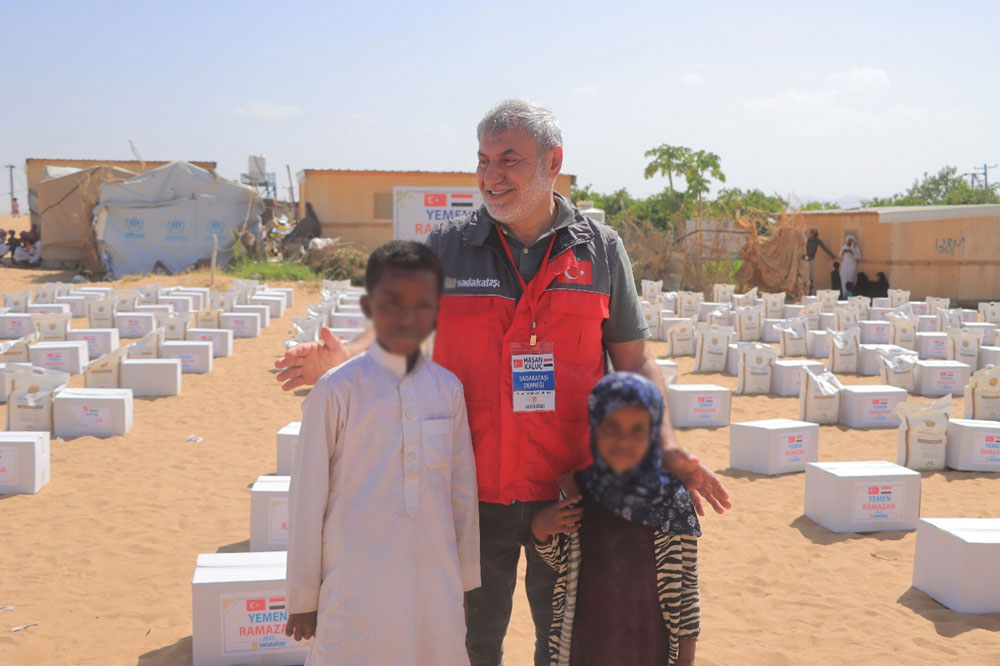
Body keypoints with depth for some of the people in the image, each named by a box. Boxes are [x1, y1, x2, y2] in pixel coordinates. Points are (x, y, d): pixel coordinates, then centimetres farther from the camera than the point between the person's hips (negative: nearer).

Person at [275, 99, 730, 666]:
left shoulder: (600, 248, -1)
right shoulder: (448, 246, 0)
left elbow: (635, 362, 2)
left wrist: (669, 448, -11)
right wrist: (345, 357, -14)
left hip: (567, 490, 0)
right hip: (475, 490, 0)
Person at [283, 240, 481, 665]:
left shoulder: (448, 388, 2)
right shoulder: (337, 391, -8)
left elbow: (463, 493, 9)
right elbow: (306, 500, -3)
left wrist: (463, 585, 12)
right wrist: (303, 598, 2)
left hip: (436, 591, 3)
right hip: (356, 594, -3)